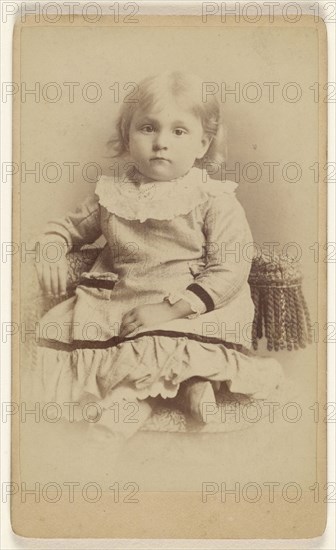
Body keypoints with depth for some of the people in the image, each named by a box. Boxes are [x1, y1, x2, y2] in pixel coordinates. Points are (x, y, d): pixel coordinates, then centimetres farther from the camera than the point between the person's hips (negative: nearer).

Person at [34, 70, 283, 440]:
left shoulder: (214, 201, -5)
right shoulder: (112, 193, 7)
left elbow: (230, 269, -11)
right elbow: (70, 225, 22)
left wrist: (172, 308, -20)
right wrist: (51, 250, -2)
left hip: (192, 309, -5)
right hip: (116, 304, 6)